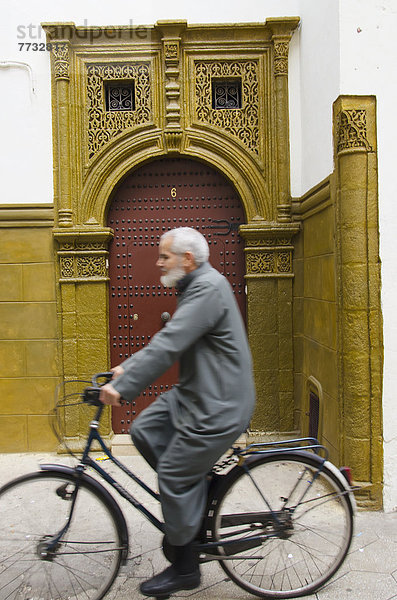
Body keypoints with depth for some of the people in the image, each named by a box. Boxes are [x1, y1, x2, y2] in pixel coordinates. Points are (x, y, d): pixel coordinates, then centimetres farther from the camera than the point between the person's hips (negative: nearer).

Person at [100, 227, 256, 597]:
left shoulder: (208, 288, -20)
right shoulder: (197, 287, 14)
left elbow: (168, 346, -28)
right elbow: (167, 340, 17)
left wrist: (122, 387, -25)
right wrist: (126, 368, 14)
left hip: (217, 404, -10)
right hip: (193, 393, 10)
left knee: (174, 477, -2)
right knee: (144, 431, 8)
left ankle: (184, 569, 19)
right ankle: (198, 496, 21)